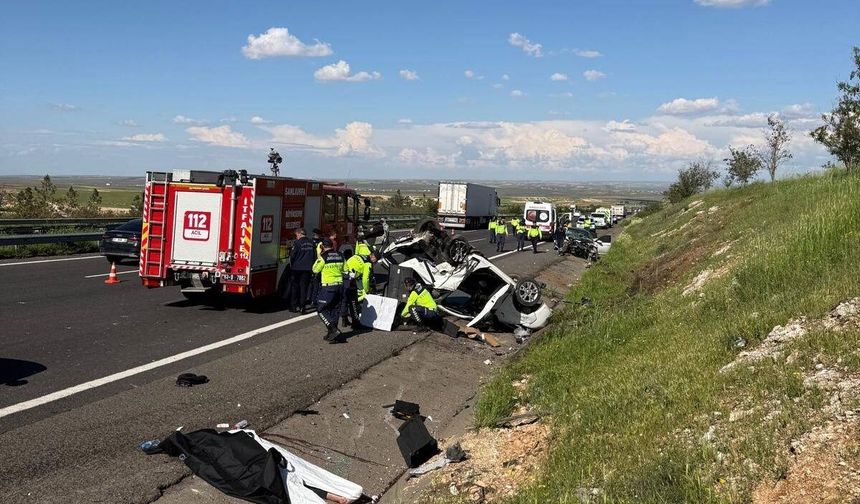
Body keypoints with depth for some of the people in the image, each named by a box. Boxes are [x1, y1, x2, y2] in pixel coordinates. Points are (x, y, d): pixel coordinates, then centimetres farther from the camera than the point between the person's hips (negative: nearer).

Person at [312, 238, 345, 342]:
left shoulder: (323, 257, -11)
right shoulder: (340, 256, 5)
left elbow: (315, 270, 0)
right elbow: (344, 269, 14)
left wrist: (318, 259, 12)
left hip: (327, 287, -6)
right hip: (339, 285, 6)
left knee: (321, 310, 3)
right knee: (335, 310, 13)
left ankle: (334, 329, -11)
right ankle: (332, 334, 18)